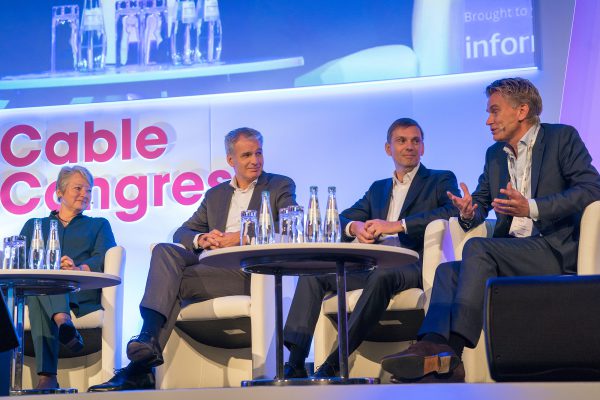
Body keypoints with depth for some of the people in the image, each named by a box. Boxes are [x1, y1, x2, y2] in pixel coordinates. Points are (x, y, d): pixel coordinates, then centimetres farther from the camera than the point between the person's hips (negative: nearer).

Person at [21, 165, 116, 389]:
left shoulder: (99, 225, 28)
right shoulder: (34, 225, 31)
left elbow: (104, 259, 6)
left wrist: (80, 268, -18)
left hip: (82, 292, -1)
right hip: (33, 290, 1)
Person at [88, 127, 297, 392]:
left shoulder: (280, 187, 12)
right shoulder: (215, 195, 26)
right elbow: (181, 233, 20)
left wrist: (241, 237, -15)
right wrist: (202, 239, -5)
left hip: (251, 271, -5)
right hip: (215, 266, 5)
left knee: (173, 280, -22)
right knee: (165, 251, -22)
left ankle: (142, 367, -27)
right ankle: (149, 337, -33)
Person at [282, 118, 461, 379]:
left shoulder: (441, 181, 13)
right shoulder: (378, 188, 30)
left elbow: (453, 212, -8)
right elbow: (344, 218, 23)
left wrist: (397, 225, -14)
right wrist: (356, 227, -4)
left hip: (412, 267, -6)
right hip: (373, 266, 6)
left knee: (382, 275, -38)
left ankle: (333, 365, -41)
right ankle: (294, 362, -25)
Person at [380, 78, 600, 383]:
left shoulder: (562, 138, 1)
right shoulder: (495, 154, 22)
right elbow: (481, 201, 19)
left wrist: (531, 208, -22)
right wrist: (468, 213, -9)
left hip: (555, 252, -7)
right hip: (508, 254, 7)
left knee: (477, 248, -29)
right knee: (447, 271, -17)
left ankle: (449, 352, -38)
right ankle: (437, 369, -36)